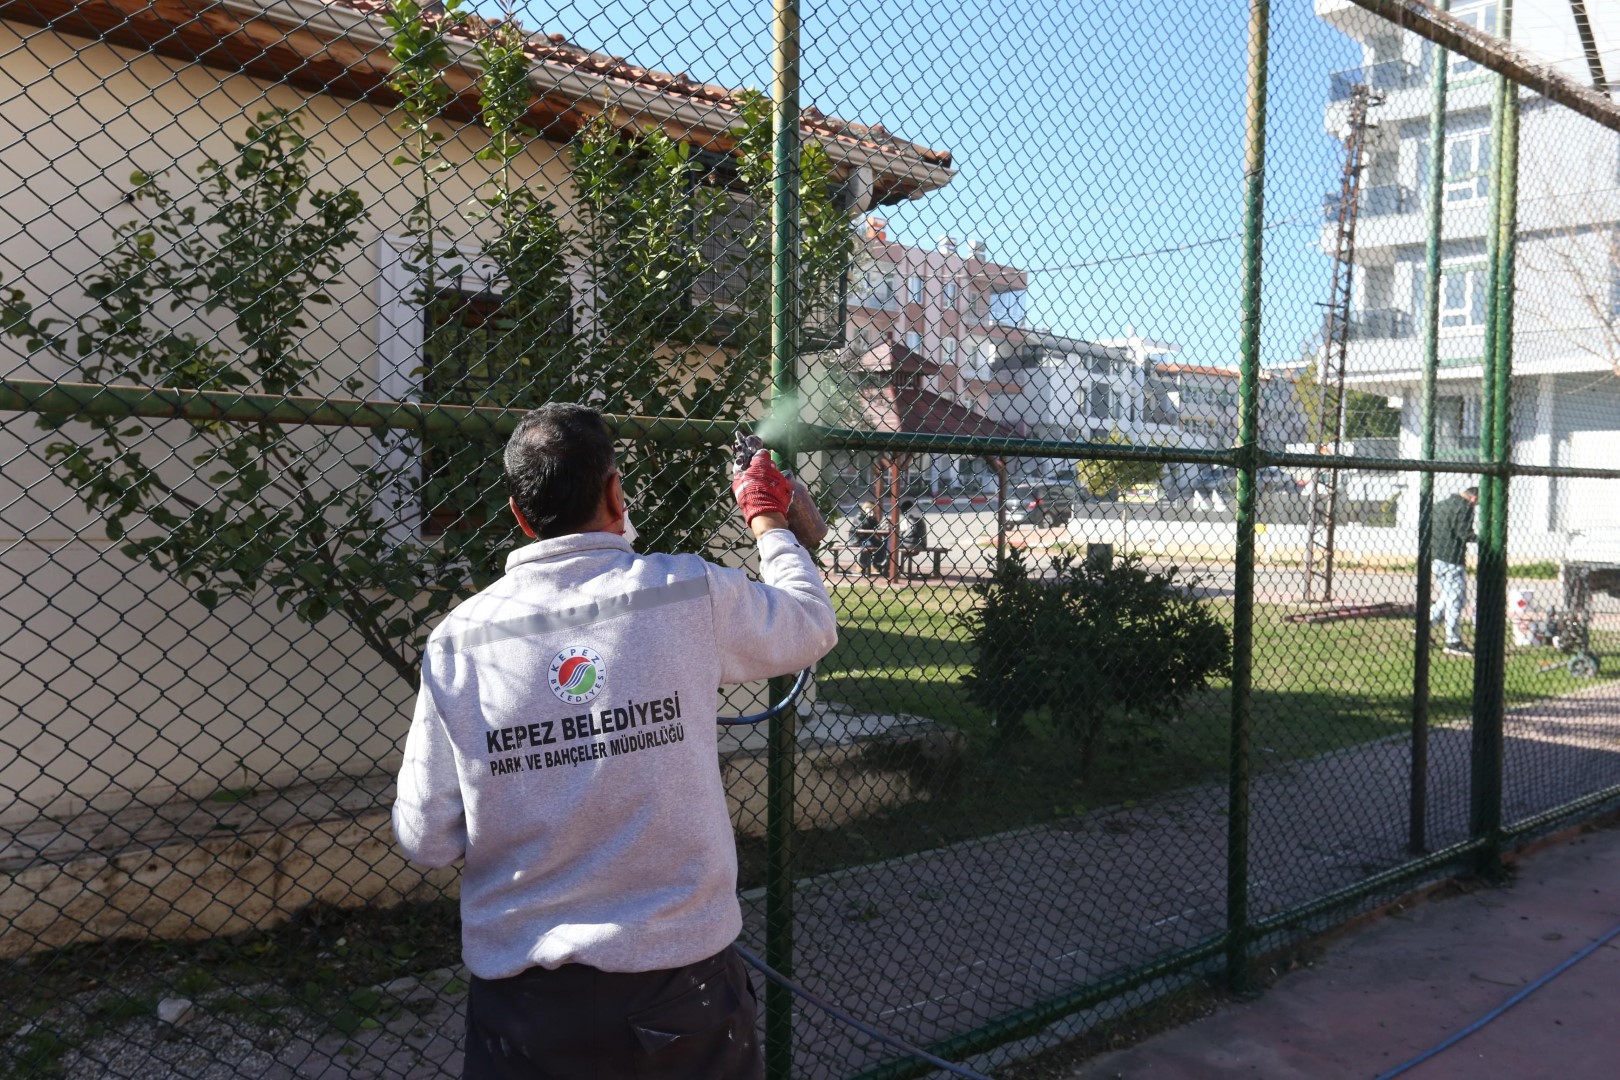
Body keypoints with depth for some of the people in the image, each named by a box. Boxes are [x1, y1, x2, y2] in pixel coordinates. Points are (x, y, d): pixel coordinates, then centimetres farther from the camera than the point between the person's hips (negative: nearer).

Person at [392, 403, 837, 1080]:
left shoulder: (458, 640, -9)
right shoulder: (693, 595, -11)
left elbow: (427, 842, -4)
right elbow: (813, 624, 9)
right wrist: (767, 519, 25)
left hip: (522, 993, 1)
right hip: (682, 974, 0)